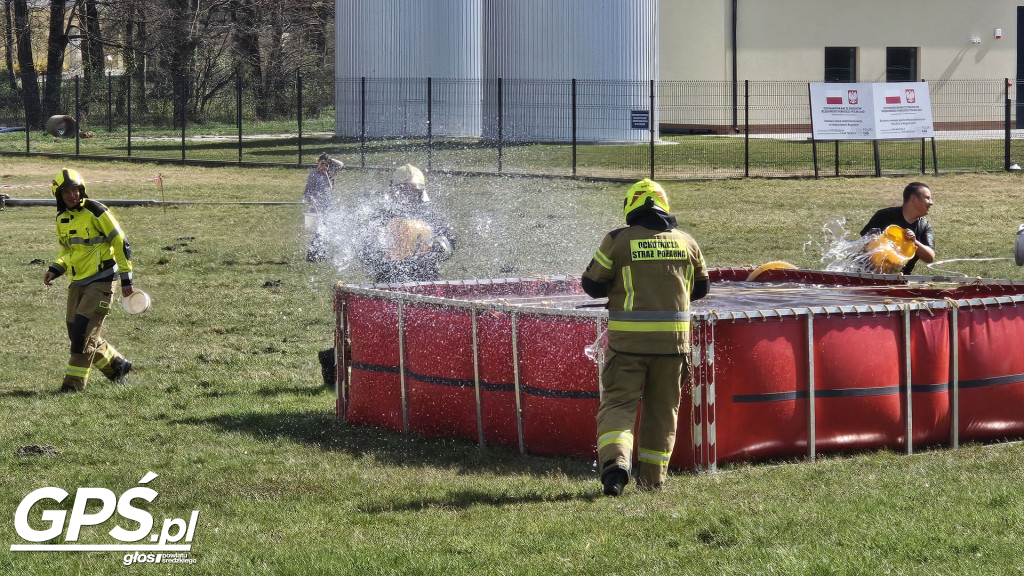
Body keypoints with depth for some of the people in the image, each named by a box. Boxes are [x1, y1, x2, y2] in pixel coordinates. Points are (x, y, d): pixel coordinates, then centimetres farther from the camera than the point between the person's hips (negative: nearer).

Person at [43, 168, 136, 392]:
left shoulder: (95, 212, -13)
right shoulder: (61, 218, 8)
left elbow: (120, 243, -10)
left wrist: (126, 279, -10)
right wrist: (55, 269, 4)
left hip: (100, 282, -8)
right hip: (78, 283, 8)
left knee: (83, 332, -13)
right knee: (77, 334, 8)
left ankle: (74, 381, -5)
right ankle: (117, 365, 27)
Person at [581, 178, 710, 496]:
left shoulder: (617, 241, -3)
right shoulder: (686, 242, 7)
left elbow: (592, 285, 2)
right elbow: (701, 287, 18)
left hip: (629, 338, -3)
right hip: (673, 338, 3)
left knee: (618, 403, 0)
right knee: (662, 408, 14)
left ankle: (615, 461, -23)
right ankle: (653, 478, 20)